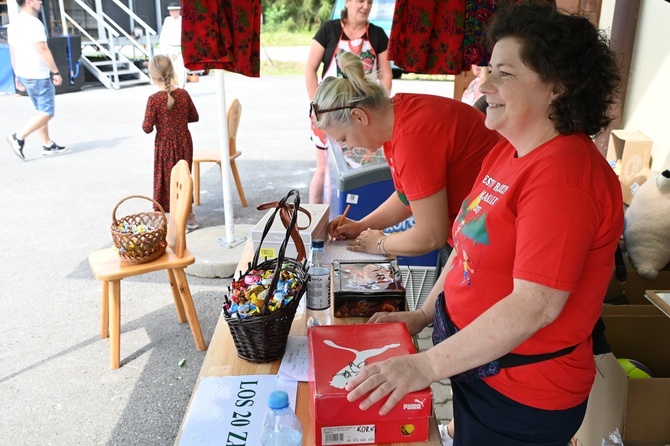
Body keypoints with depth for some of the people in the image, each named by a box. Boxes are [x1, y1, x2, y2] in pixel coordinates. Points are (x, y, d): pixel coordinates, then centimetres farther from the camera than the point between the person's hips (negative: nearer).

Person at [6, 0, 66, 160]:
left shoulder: (14, 24, 12)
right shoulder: (34, 23, -15)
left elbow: (12, 52, 16)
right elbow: (43, 50, -20)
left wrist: (18, 76, 21)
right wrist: (56, 72, -16)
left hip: (24, 74, 9)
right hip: (39, 75, -9)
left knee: (41, 110, 16)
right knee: (47, 112, -3)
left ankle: (47, 145, 18)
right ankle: (19, 137, -9)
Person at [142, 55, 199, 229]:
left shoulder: (154, 99, -18)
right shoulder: (184, 94, -6)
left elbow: (147, 128, -16)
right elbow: (194, 117, 6)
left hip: (164, 146, -4)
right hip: (184, 143, 4)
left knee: (166, 180, 9)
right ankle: (190, 217, 27)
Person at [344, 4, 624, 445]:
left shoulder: (562, 176, -26)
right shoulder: (507, 153, 3)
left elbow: (535, 304, -30)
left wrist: (426, 365, -28)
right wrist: (424, 314, 4)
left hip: (520, 395, -7)